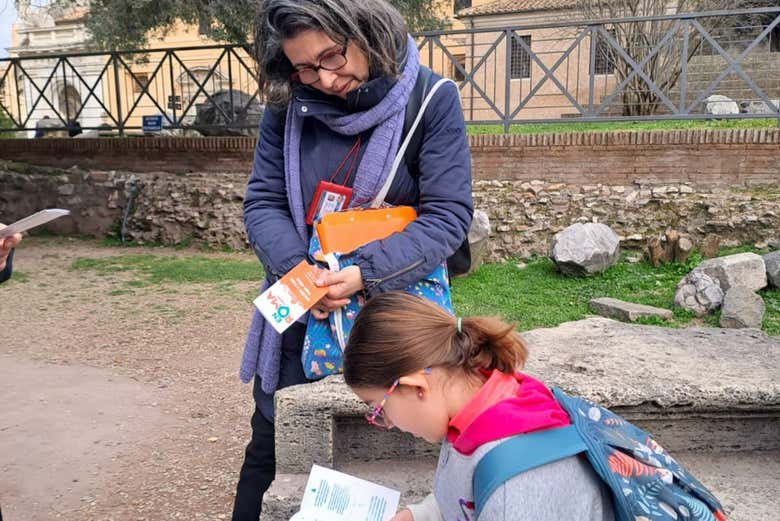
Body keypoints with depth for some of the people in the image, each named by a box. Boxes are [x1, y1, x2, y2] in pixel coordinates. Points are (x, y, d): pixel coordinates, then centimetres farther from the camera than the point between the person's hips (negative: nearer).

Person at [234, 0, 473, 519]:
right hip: (299, 313, 3)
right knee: (271, 452, 15)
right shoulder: (288, 105, -4)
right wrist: (298, 272, -22)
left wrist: (366, 274, -29)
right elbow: (263, 202, -3)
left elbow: (448, 215, -16)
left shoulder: (432, 100, -14)